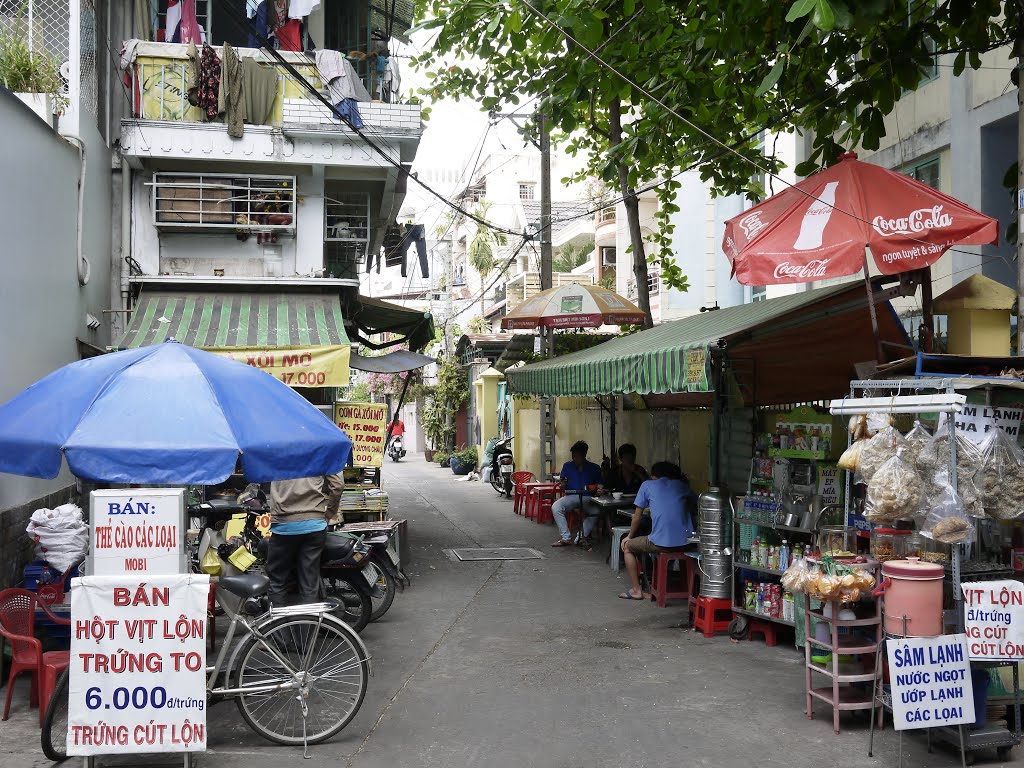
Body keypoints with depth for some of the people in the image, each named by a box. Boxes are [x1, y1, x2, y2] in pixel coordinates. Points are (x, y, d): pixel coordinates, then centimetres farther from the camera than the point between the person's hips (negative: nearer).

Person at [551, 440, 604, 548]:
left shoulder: (594, 468, 5)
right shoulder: (567, 466, 10)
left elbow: (600, 486, 4)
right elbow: (562, 487, 11)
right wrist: (563, 485, -14)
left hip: (588, 498, -2)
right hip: (571, 496, 2)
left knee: (596, 511, -33)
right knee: (555, 507, -25)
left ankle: (585, 536, -15)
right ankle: (566, 538, -21)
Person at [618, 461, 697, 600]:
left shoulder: (647, 485, 8)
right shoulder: (682, 485, 14)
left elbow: (637, 517, 13)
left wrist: (629, 536, 28)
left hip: (661, 543, -4)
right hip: (685, 543, 4)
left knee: (627, 547, 23)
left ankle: (636, 590, 16)